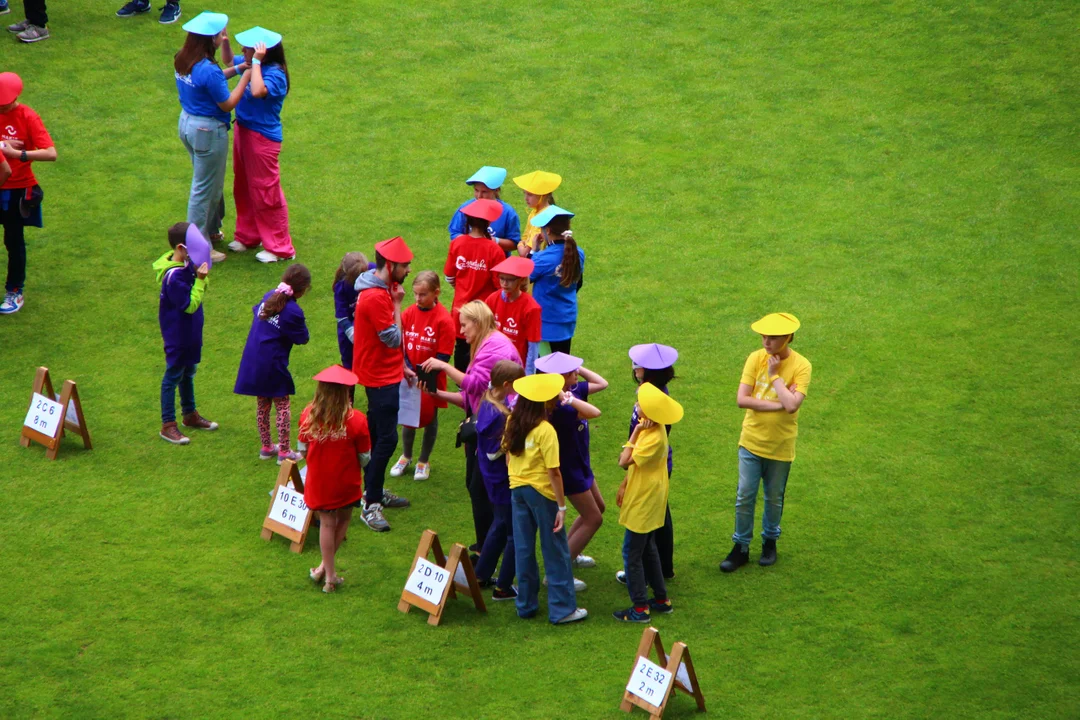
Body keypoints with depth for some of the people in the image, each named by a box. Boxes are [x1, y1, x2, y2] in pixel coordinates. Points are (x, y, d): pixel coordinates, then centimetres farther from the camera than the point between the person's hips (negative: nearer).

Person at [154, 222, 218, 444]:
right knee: (174, 376, 3)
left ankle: (190, 415, 40)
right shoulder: (174, 276, -30)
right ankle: (168, 425, 13)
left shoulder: (187, 264, -2)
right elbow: (190, 305, -27)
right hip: (178, 335, -9)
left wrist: (203, 274, -12)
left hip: (190, 332, 9)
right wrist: (200, 279, -27)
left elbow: (202, 290, 7)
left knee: (188, 372, 23)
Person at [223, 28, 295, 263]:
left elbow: (258, 92, -44)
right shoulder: (251, 65, 0)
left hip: (262, 138, -9)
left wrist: (256, 62, -35)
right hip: (243, 131, 9)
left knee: (266, 193, 1)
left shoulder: (275, 74, -24)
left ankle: (280, 248, 13)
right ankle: (248, 236, 38)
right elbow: (228, 61, 20)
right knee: (243, 188, 21)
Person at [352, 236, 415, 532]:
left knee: (377, 435, 19)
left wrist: (402, 367, 17)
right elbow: (394, 339, -23)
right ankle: (371, 506, -7)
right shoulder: (377, 297, -25)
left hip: (383, 372, 10)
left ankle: (374, 491, 31)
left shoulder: (382, 290, 7)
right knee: (386, 439, -10)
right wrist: (397, 304, -17)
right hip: (381, 377, -10)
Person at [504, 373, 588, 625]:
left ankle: (526, 604, 23)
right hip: (541, 491, -6)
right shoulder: (545, 431, -20)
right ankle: (562, 609, 9)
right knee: (555, 552, 5)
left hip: (517, 488, 6)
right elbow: (553, 472, -19)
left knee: (523, 549, 15)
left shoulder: (512, 424, -1)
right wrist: (562, 506, -14)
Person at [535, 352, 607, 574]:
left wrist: (578, 368, -4)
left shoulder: (573, 390, -5)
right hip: (568, 469, -10)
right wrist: (567, 398, -46)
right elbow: (595, 412, -43)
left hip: (579, 464, 10)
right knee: (593, 519, 1)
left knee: (598, 507, 26)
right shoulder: (559, 408, -33)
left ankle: (567, 553, 39)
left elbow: (602, 384, 6)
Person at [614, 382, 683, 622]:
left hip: (643, 503, -10)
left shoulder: (654, 438, -28)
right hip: (645, 498, 10)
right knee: (648, 550, 20)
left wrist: (635, 432, -26)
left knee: (633, 555, -2)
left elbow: (625, 461, -30)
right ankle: (661, 599, 30)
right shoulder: (651, 429, 2)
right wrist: (625, 484, 14)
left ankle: (640, 608, 4)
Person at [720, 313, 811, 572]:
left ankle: (770, 542, 35)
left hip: (780, 446, -1)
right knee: (745, 497, 5)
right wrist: (779, 404, -21)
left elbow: (792, 405, -28)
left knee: (774, 499, 14)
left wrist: (774, 375, -21)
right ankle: (741, 548, 18)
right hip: (751, 441, 1)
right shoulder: (756, 358, -9)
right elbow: (742, 399, -16)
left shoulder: (801, 366, -16)